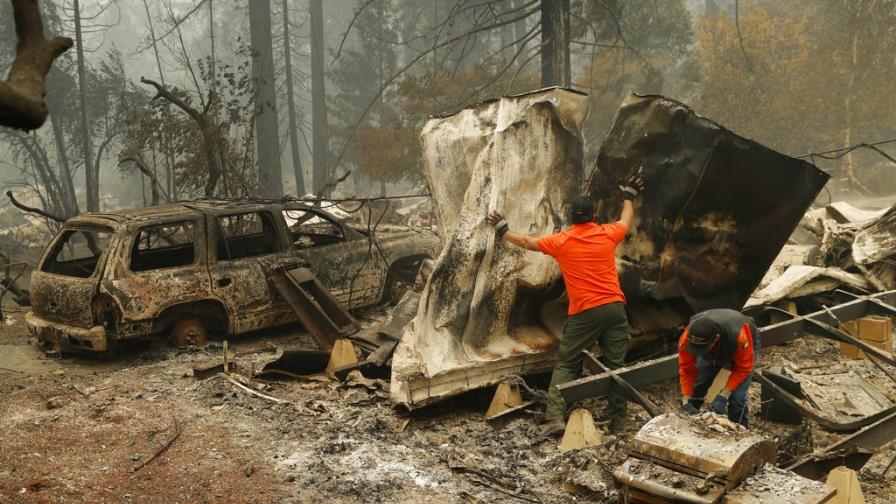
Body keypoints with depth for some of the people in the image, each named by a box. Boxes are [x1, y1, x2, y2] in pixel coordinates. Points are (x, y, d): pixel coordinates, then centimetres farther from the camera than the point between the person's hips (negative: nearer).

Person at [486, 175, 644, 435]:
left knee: (566, 365, 6)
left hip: (584, 312, -2)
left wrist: (502, 230, 28)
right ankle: (618, 420, 12)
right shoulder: (608, 234, 5)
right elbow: (627, 221, 28)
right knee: (616, 364, 8)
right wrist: (628, 196, 46)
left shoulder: (561, 241, -1)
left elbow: (527, 242, 12)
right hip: (614, 306, 2)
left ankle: (555, 418, -4)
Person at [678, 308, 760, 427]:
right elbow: (687, 369, -22)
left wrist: (724, 395, -34)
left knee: (736, 397, -15)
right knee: (696, 387, -1)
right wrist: (686, 400, -28)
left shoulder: (738, 336, -45)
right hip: (712, 351, 3)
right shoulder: (687, 337, -35)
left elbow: (743, 367, -29)